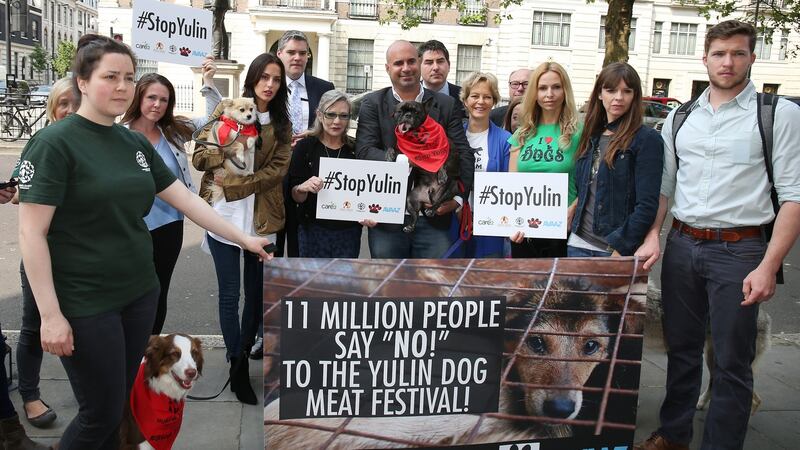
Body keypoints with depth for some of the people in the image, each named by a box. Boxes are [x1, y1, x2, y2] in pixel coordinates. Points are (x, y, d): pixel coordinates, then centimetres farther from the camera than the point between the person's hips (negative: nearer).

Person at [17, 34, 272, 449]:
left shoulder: (136, 143, 7)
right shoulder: (54, 143, -12)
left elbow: (187, 200, 10)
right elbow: (31, 233, -15)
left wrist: (243, 238, 5)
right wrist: (50, 314, -18)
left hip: (139, 293, 6)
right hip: (84, 303, -6)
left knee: (119, 405, 16)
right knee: (100, 413, 3)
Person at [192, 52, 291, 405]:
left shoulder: (282, 124, 7)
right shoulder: (226, 110, 2)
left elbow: (277, 170, -5)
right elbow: (199, 157, -3)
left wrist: (233, 184, -16)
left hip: (262, 217, 2)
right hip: (224, 214, -2)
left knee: (257, 293, 9)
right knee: (230, 294, 1)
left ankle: (242, 352, 30)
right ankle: (239, 368, 12)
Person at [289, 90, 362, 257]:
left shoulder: (355, 150, 3)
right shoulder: (305, 147, -3)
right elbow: (296, 197, -2)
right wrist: (302, 188, -23)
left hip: (349, 231, 2)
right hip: (314, 230, -1)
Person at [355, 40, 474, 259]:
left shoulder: (445, 104, 8)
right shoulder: (373, 103, 4)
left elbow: (464, 154, 3)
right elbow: (364, 152, -8)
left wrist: (458, 196, -12)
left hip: (435, 218, 1)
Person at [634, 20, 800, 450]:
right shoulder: (679, 119, 9)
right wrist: (653, 235, -1)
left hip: (738, 250, -4)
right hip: (681, 245, 4)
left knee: (731, 362, 3)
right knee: (681, 349, 16)